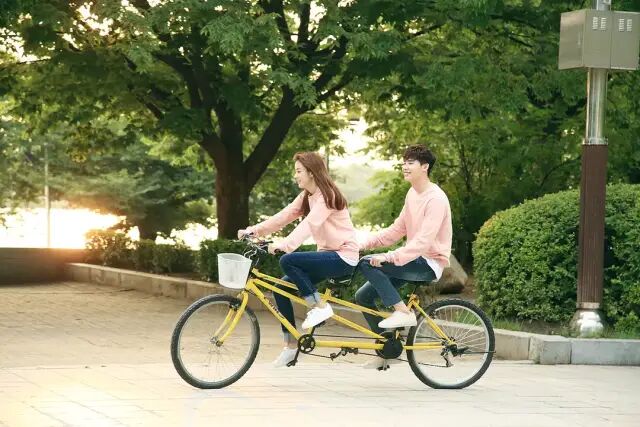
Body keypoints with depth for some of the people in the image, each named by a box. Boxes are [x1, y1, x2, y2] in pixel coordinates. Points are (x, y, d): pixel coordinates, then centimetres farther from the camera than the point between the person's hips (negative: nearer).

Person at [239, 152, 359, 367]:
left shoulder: (326, 195, -16)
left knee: (288, 261, -26)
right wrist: (254, 230, -9)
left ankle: (320, 306, -13)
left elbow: (309, 223, -31)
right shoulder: (307, 196, 11)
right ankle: (291, 345, 4)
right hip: (327, 254, 9)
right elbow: (284, 215, 3)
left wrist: (285, 244, -44)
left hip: (344, 256, -9)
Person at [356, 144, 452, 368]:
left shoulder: (436, 198, -18)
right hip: (414, 259, 9)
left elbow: (423, 241, -27)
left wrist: (390, 257, -34)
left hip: (430, 264, -9)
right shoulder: (412, 193, 11)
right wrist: (363, 245, 5)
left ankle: (403, 311, -18)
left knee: (368, 264, -24)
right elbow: (397, 229, 16)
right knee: (363, 296, 3)